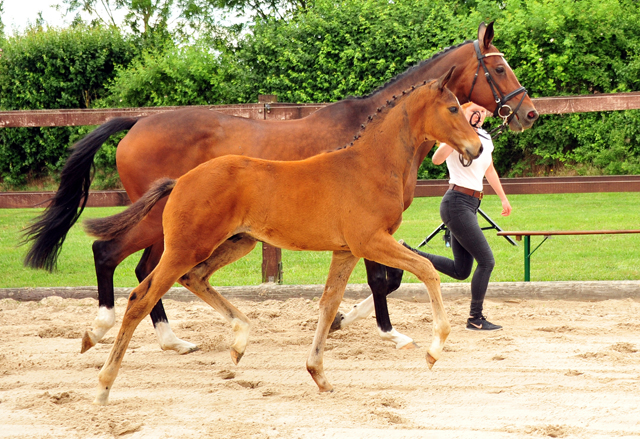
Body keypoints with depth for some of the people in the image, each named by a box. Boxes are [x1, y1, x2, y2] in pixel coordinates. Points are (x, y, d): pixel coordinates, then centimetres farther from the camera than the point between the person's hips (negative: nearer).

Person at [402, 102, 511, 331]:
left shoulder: (485, 139, 13)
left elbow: (490, 171, 29)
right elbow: (437, 159, -31)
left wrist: (503, 198, 31)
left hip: (471, 206, 9)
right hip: (457, 203, -9)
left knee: (460, 271, 10)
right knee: (486, 260, -9)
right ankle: (476, 318, 2)